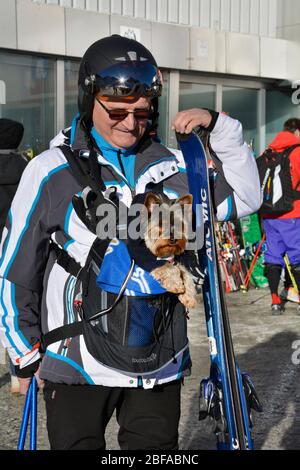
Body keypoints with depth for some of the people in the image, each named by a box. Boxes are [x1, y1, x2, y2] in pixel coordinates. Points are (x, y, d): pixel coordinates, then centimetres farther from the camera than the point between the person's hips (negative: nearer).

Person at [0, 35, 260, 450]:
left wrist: (220, 128, -3)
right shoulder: (51, 171, -7)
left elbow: (245, 199, 10)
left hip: (159, 365, 3)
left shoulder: (173, 167, 2)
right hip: (77, 365, -3)